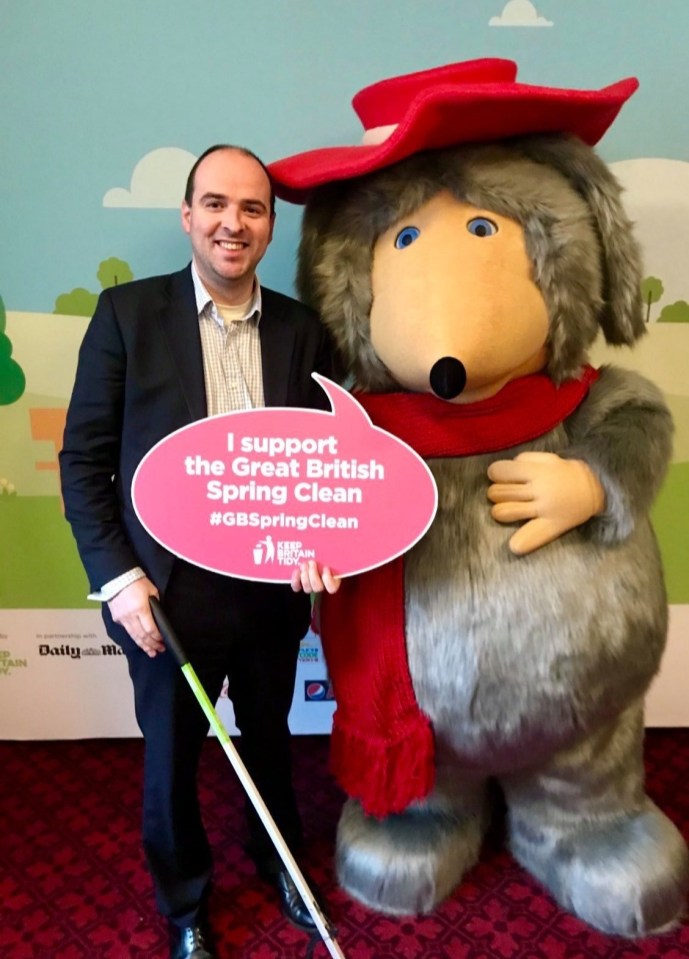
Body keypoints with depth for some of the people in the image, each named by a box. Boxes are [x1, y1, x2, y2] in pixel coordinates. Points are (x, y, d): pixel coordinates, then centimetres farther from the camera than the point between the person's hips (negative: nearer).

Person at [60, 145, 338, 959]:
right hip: (166, 594, -2)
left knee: (269, 741, 25)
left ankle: (277, 858, 55)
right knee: (171, 760, 19)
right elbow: (83, 459, -7)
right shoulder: (127, 312, -8)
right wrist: (117, 577, -13)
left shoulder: (302, 329, -1)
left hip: (272, 591, 3)